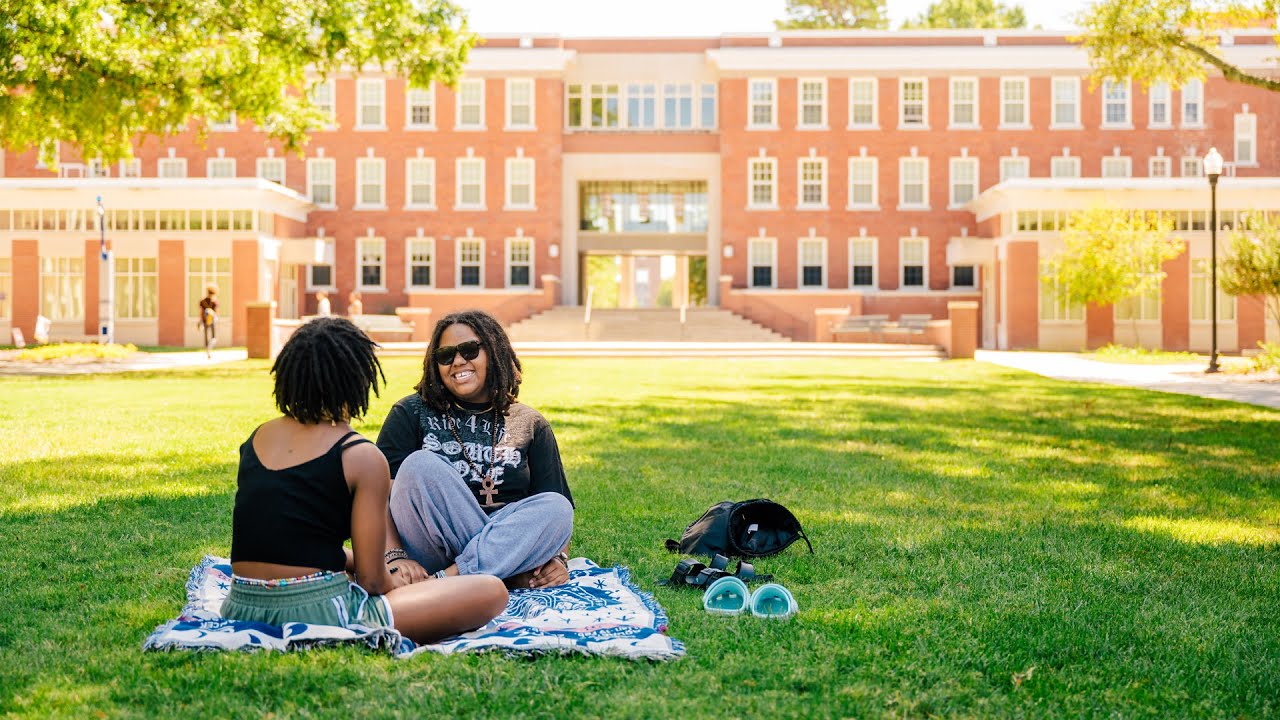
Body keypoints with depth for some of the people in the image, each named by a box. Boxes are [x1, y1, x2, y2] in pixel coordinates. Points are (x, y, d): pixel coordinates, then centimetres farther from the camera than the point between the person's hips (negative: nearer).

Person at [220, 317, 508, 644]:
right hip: (316, 614, -7)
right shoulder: (362, 457, -10)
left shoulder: (255, 440, 10)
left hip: (240, 613, 7)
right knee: (491, 592, -3)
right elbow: (372, 580, -8)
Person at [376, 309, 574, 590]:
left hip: (509, 551, 1)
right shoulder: (411, 413, 7)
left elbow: (554, 510, 8)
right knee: (420, 466, -26)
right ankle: (513, 579, -26)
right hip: (427, 562, -1)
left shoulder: (529, 425, 12)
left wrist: (558, 558, -12)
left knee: (556, 506, -25)